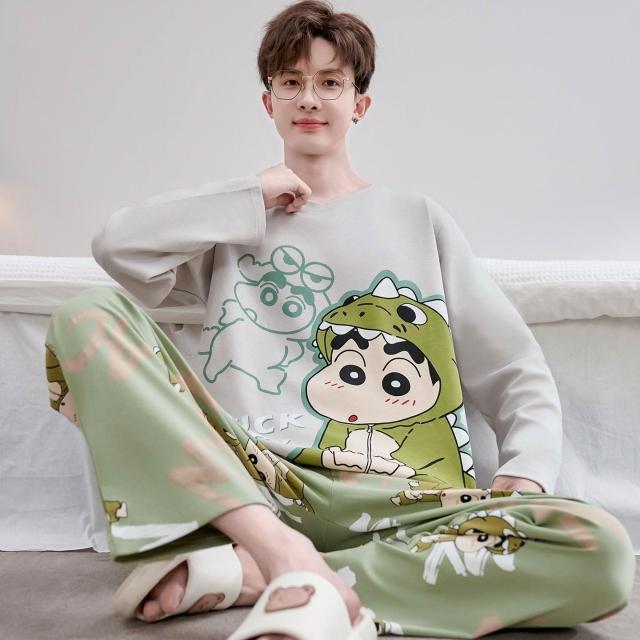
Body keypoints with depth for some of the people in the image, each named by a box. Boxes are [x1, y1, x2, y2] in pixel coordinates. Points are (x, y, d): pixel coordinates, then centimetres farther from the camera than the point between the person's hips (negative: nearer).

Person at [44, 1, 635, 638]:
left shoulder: (417, 218, 18)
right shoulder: (234, 225, 18)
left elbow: (513, 366, 13)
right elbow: (117, 246, -1)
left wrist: (524, 477, -5)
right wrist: (253, 196, 3)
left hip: (396, 507, 1)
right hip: (250, 483, 0)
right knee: (89, 315, -15)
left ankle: (243, 575, -25)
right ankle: (282, 553, -29)